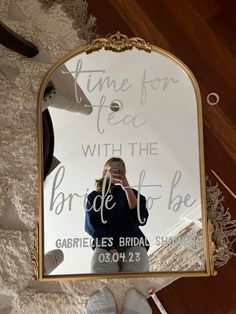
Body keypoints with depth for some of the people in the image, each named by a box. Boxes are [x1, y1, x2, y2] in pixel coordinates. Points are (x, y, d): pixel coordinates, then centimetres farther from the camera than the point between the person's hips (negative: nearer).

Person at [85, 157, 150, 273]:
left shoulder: (132, 193, 21)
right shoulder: (94, 197, 18)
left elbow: (141, 219, 3)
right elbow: (91, 226, 5)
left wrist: (127, 188, -3)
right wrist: (111, 249, -12)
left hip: (133, 243, 1)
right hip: (105, 245, 0)